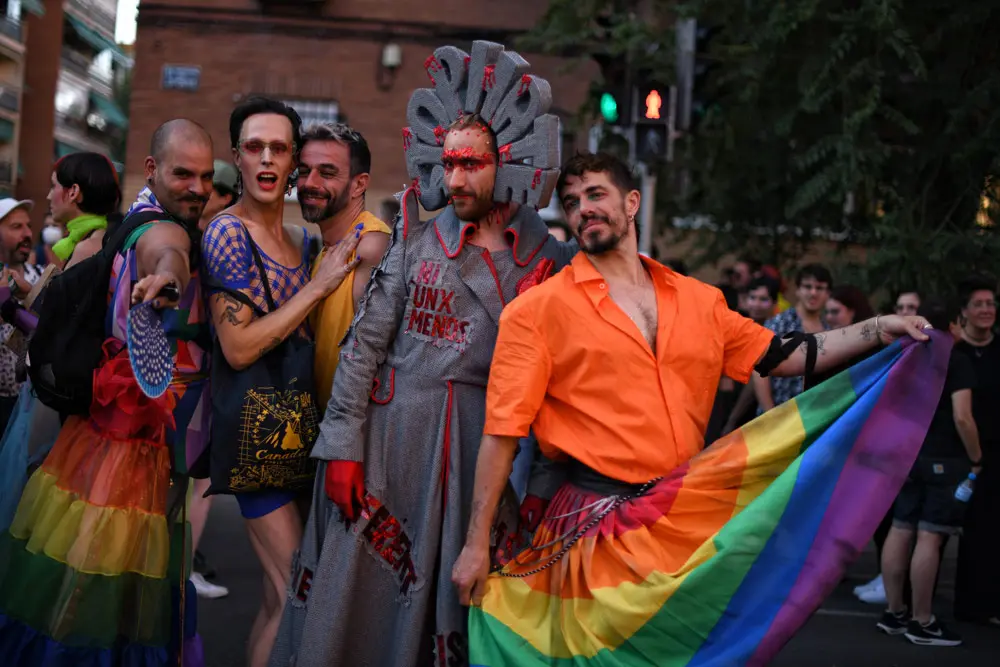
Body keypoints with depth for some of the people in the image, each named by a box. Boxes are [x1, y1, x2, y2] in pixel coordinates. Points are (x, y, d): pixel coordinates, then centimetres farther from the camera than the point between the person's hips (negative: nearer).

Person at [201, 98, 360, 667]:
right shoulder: (228, 232, -8)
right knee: (294, 591, -9)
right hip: (256, 422, -7)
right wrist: (320, 285, -13)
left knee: (282, 592, 10)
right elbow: (239, 348, -16)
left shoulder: (303, 241, 14)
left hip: (299, 422, 8)